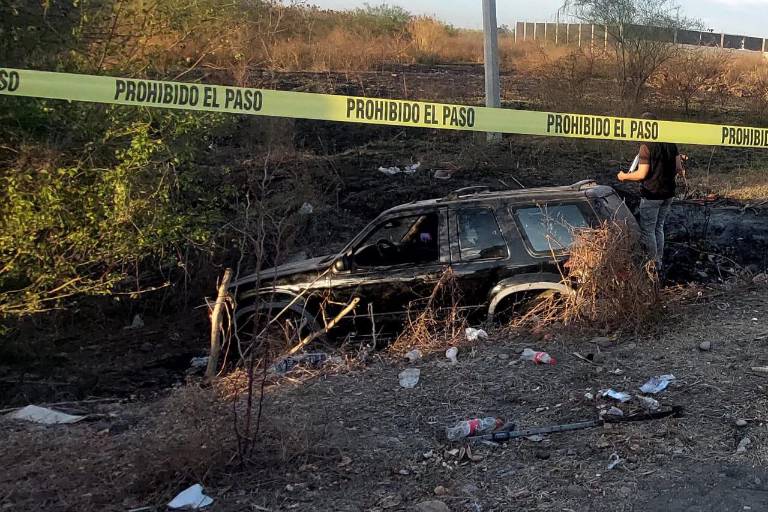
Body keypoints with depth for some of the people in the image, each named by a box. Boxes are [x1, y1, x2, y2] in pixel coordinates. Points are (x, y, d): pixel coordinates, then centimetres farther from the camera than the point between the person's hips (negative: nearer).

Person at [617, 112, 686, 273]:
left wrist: (624, 176, -3)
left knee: (647, 231, 4)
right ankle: (659, 263, 24)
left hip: (651, 195, -7)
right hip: (668, 194, 7)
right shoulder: (670, 143, 4)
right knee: (659, 228, 18)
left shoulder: (646, 147, -16)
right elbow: (678, 168, 7)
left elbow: (642, 174, -18)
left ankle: (653, 265, 7)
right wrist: (681, 171, 30)